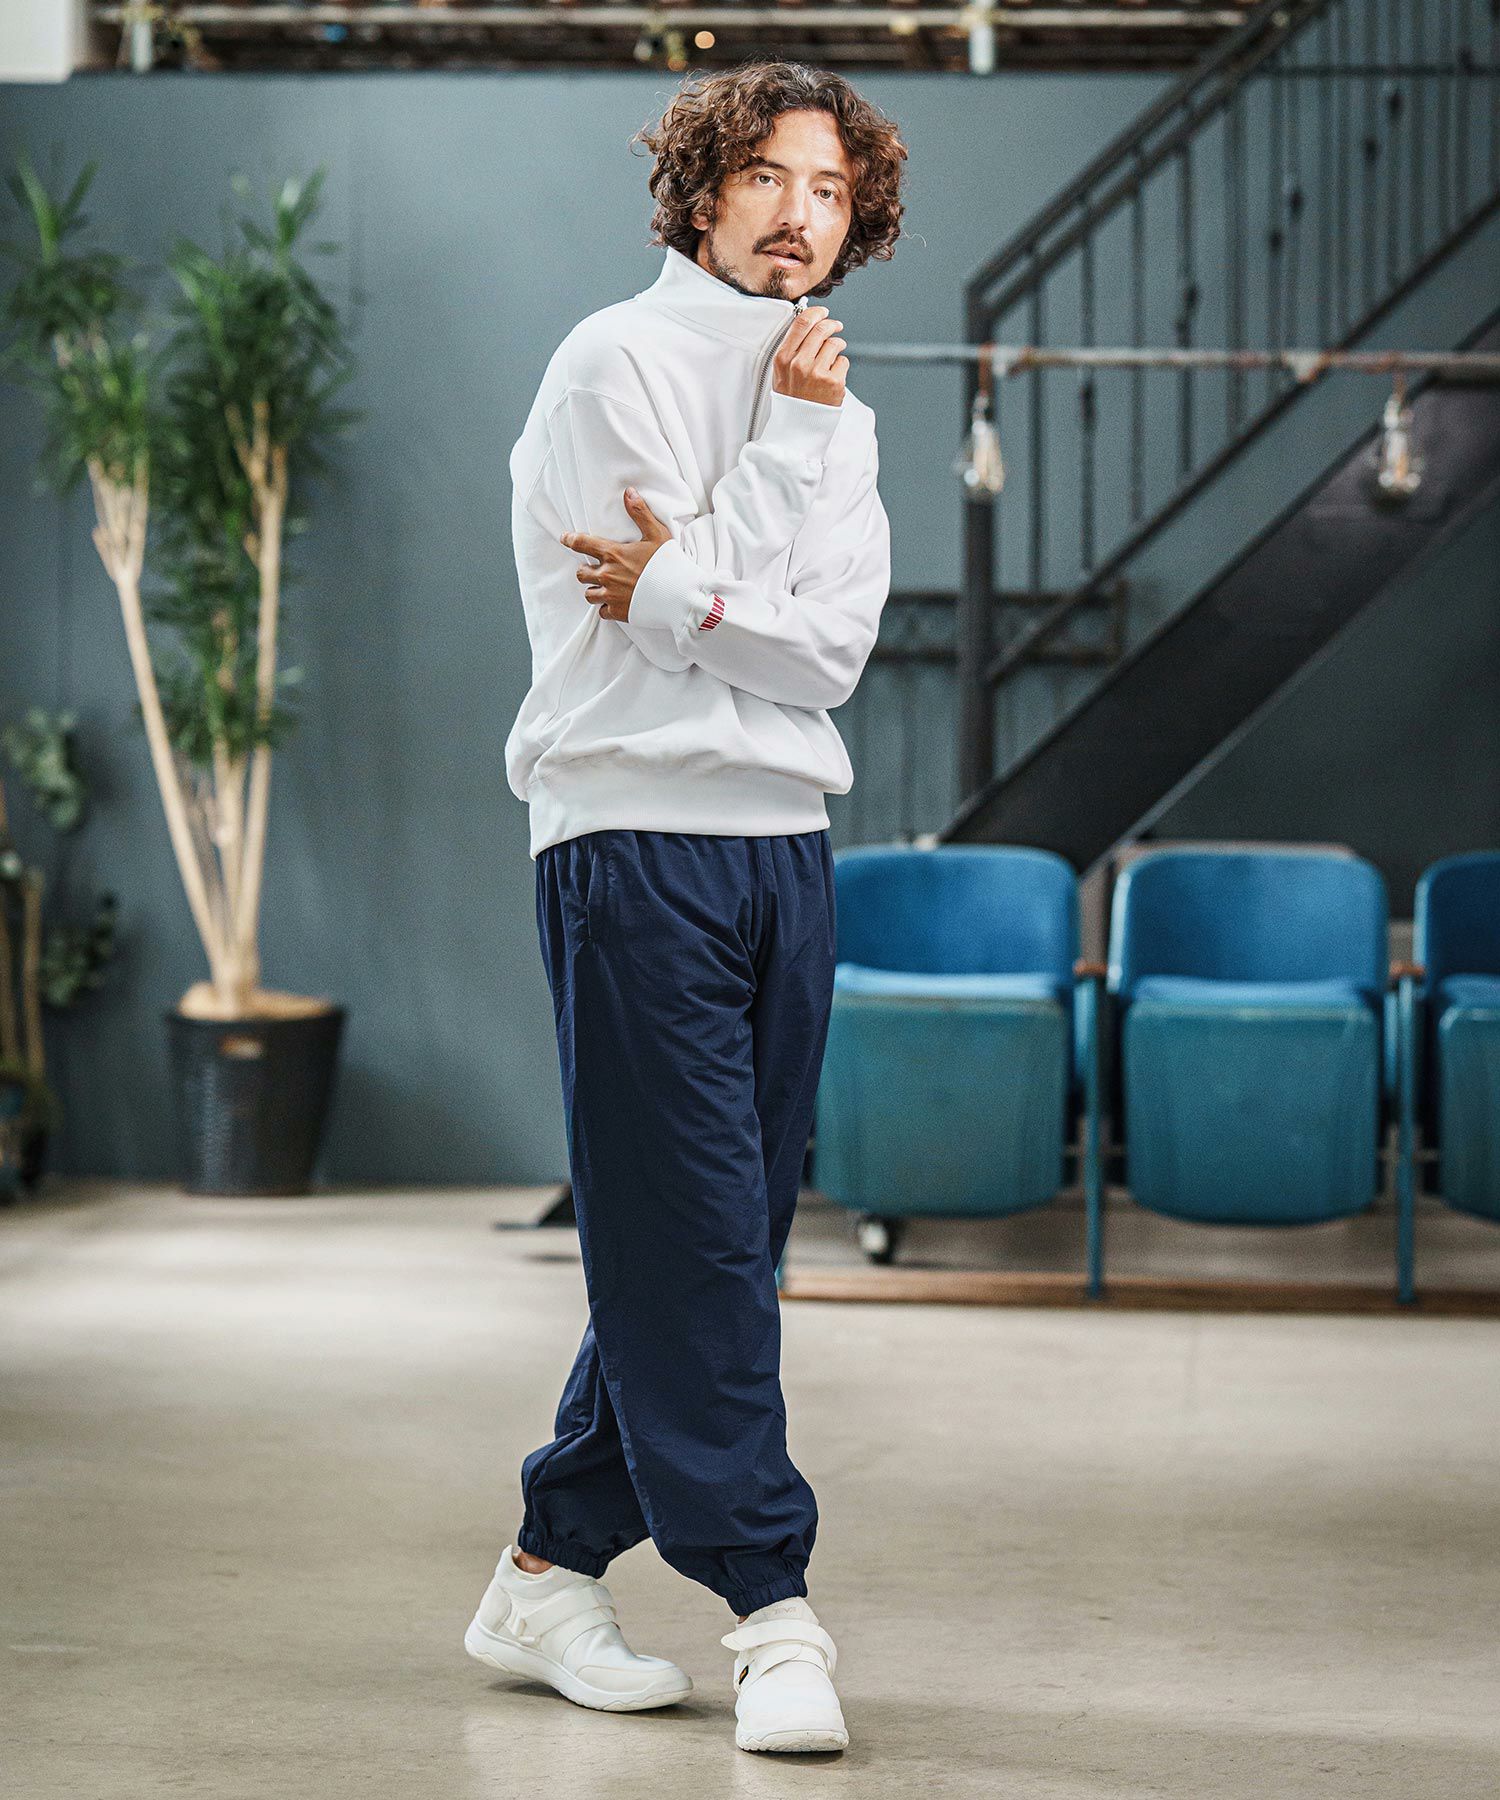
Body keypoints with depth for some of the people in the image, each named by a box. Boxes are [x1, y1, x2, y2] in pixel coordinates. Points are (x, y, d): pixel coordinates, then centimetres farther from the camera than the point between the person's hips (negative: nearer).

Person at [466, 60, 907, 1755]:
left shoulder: (830, 410, 17)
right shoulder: (619, 362, -2)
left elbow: (828, 649, 2)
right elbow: (709, 610, -12)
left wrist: (687, 591, -12)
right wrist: (793, 434, -5)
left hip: (784, 847, 7)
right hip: (634, 838, -7)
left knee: (707, 1244, 7)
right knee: (689, 1241, -7)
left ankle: (551, 1570, 17)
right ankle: (771, 1611, -5)